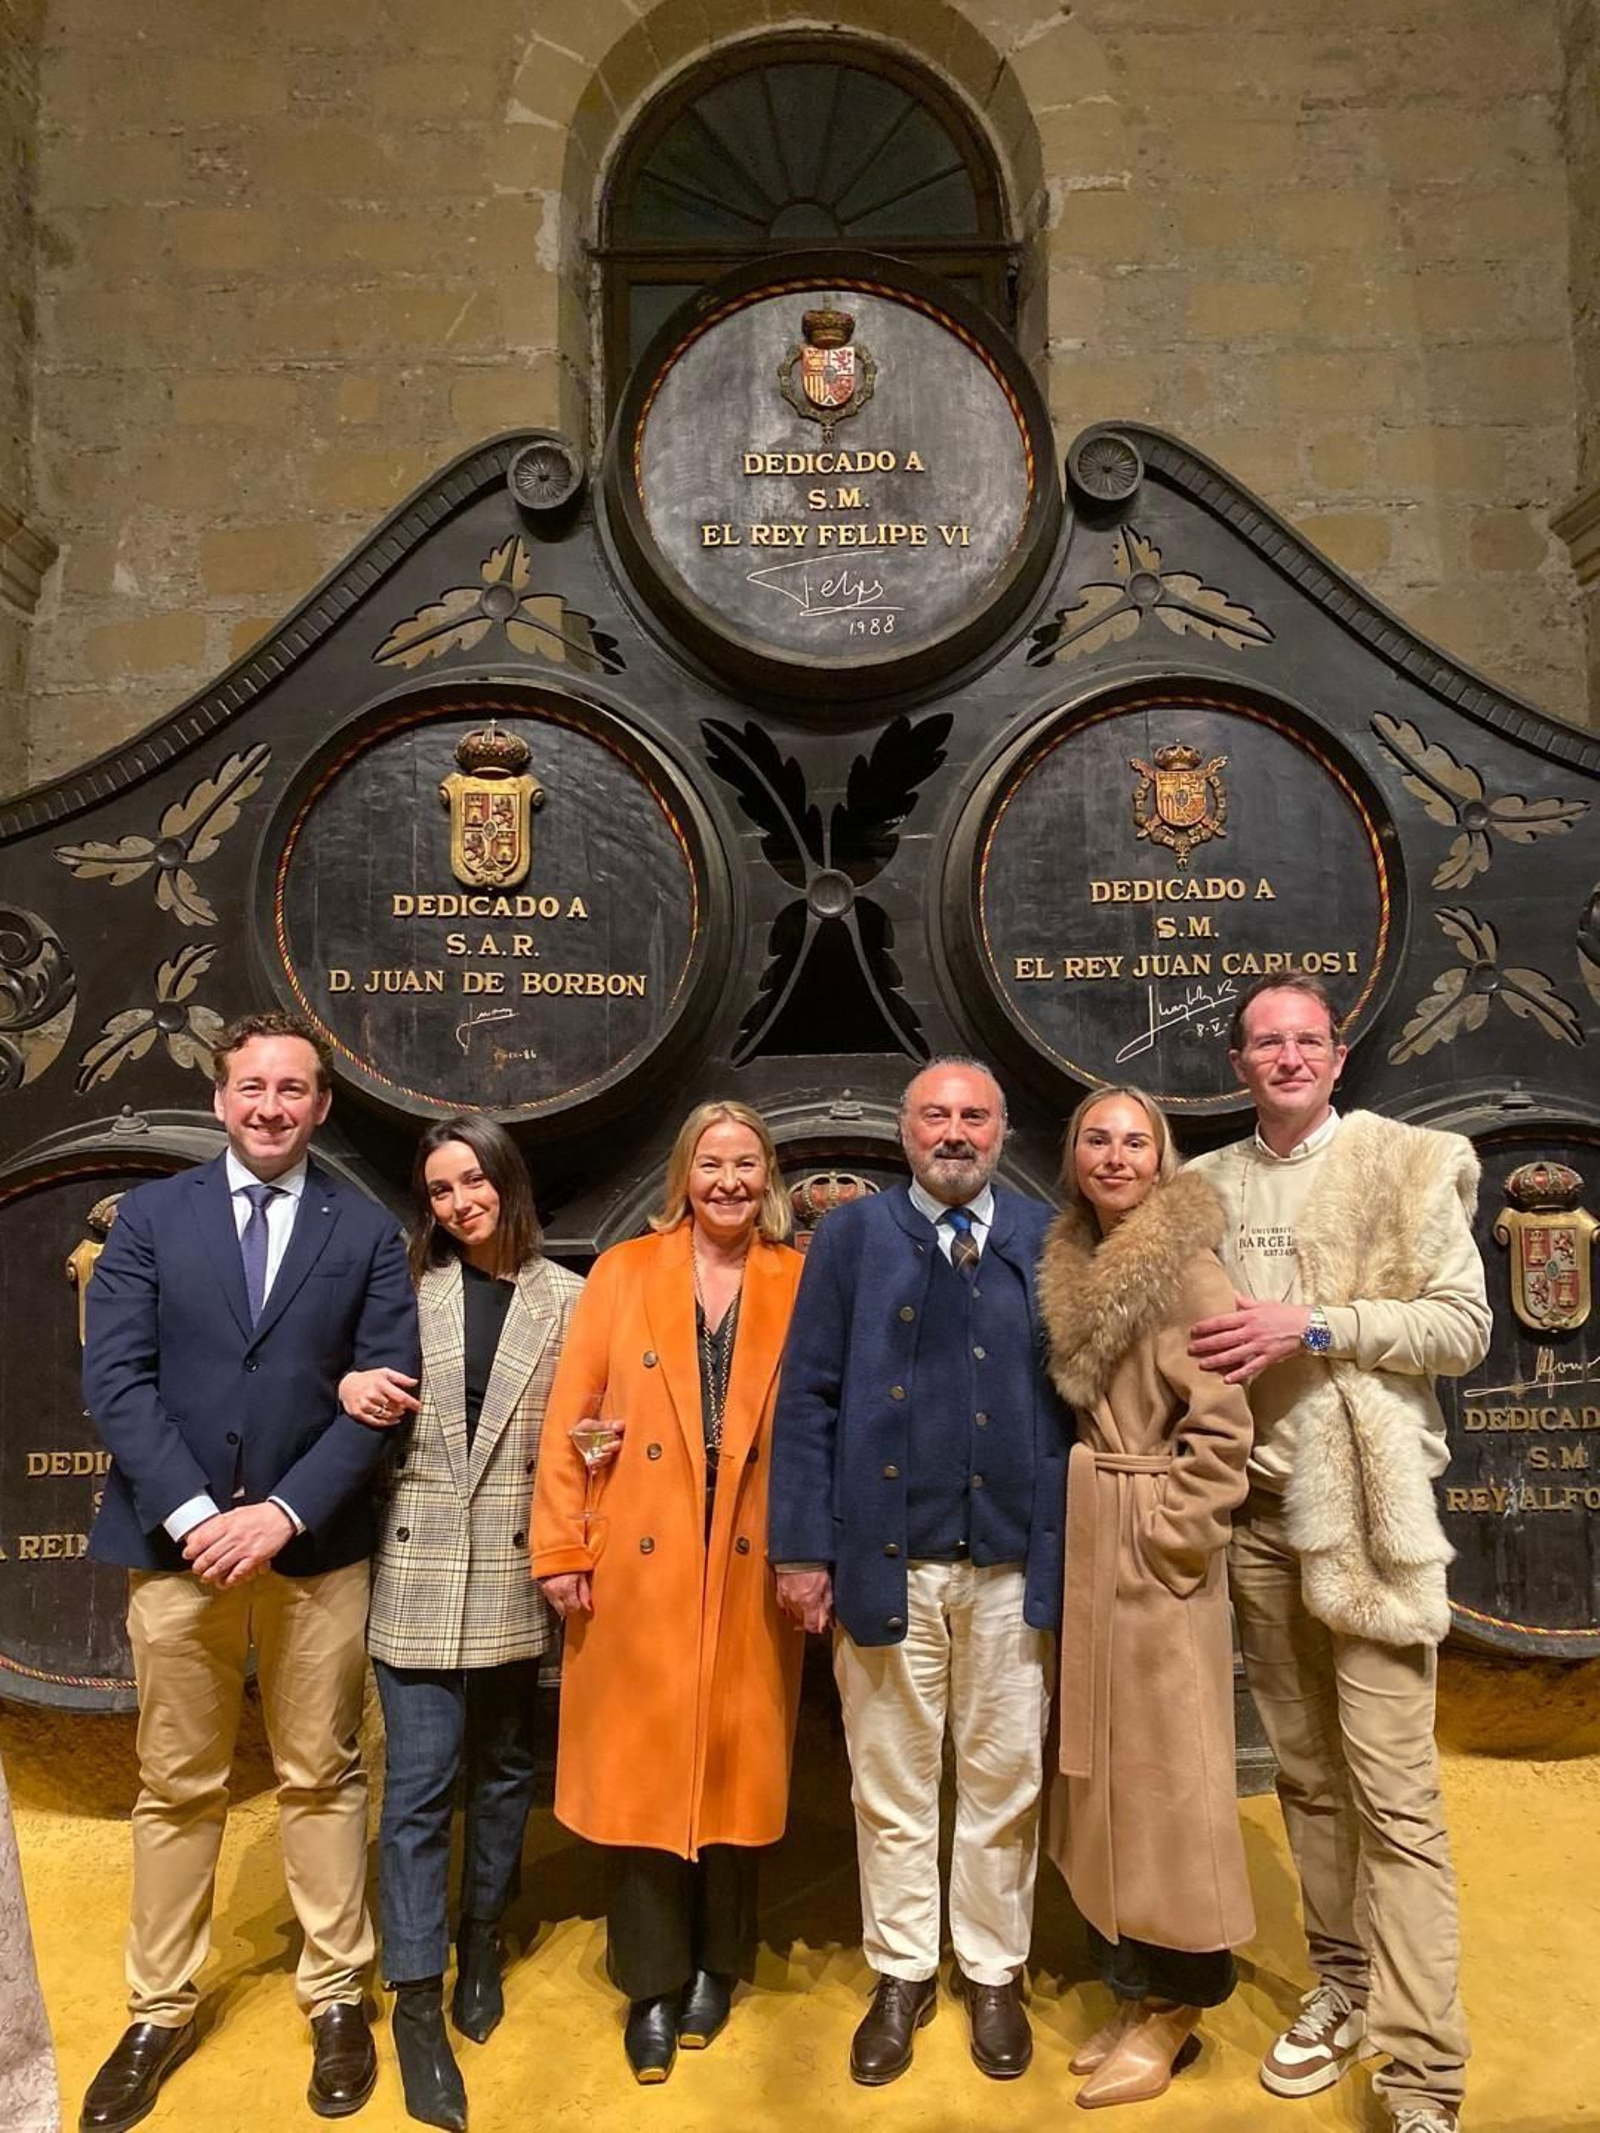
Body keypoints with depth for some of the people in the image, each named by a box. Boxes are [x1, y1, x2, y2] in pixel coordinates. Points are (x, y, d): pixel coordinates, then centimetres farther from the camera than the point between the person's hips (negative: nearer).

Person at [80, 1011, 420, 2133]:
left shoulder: (368, 1231, 2)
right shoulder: (151, 1215, 4)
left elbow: (390, 1391, -4)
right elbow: (116, 1378, -3)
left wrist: (283, 1513, -12)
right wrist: (193, 1514, -13)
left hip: (316, 1545, 0)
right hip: (175, 1539, 1)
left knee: (323, 1779, 10)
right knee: (177, 1788, 12)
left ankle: (337, 2000, 27)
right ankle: (160, 2013, 30)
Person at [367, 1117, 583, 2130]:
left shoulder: (568, 1299, -1)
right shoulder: (408, 1290, 1)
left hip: (514, 1572, 1)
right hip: (418, 1568, 0)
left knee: (503, 1770, 16)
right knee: (419, 1784, 2)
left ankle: (482, 1943, 37)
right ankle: (417, 2001, 16)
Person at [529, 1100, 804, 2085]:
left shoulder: (802, 1283, 1)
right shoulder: (623, 1272, 1)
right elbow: (571, 1415, 0)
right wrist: (561, 1547, -4)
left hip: (751, 1567, 0)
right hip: (637, 1563, 0)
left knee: (734, 1763, 12)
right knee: (640, 1766, 7)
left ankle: (717, 1963, 34)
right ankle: (654, 1983, 26)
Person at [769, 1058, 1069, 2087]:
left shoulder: (1049, 1241, 3)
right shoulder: (852, 1236, 1)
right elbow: (809, 1396, -1)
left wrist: (1075, 1544, -1)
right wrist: (803, 1546, -5)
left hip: (1015, 1559, 1)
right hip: (885, 1555, 0)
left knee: (1004, 1779, 14)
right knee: (893, 1781, 14)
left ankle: (995, 1974, 34)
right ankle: (903, 1975, 33)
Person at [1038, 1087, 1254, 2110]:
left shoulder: (1190, 1270, -12)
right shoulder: (1067, 1269, 9)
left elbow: (1221, 1430, -16)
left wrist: (1167, 1539, -16)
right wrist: (1065, 1538, 8)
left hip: (1155, 1559, -7)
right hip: (1081, 1557, 7)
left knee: (1158, 1775, 4)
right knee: (1101, 1775, 16)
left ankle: (1173, 2007, 23)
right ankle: (1133, 1987, 33)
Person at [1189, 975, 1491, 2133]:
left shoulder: (1412, 1161, -2)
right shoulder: (1209, 1184, 8)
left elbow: (1464, 1326, -7)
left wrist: (1317, 1324, -17)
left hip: (1368, 1512, -4)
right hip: (1257, 1508, 4)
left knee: (1394, 1792, -3)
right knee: (1306, 1773, 15)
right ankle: (1343, 1987, 31)